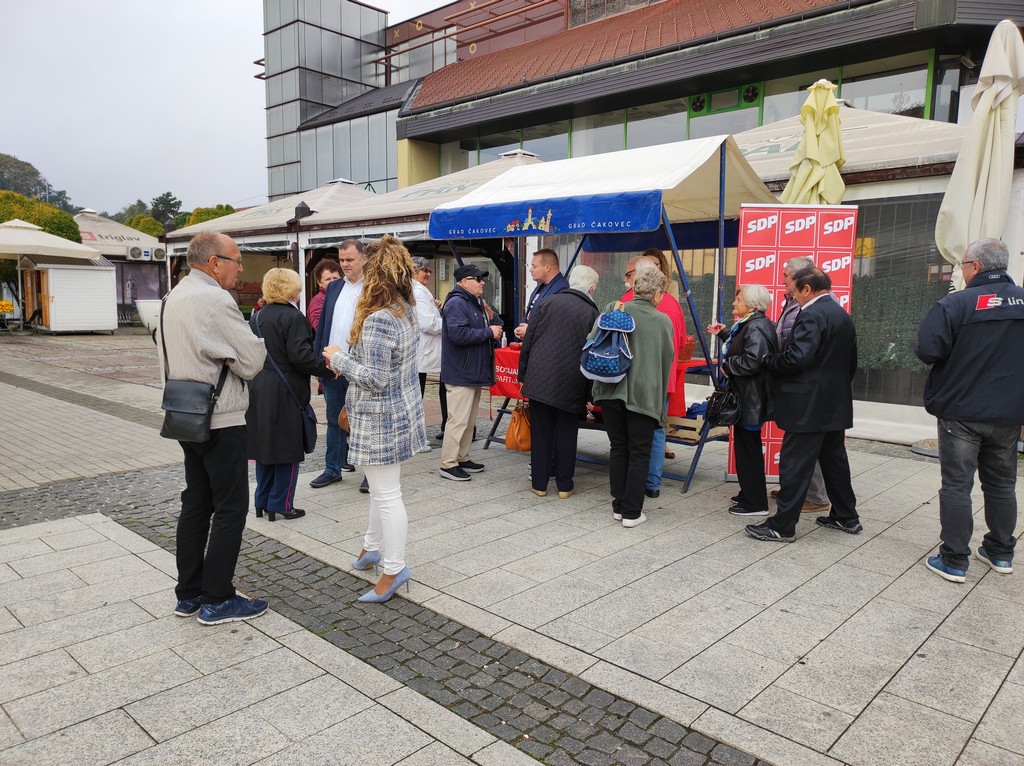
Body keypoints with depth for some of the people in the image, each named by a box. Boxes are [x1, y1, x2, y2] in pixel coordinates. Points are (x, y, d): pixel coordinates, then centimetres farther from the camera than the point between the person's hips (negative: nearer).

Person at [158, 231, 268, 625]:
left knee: (195, 503, 15)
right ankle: (217, 600, 8)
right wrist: (249, 340, 3)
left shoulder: (175, 297, 10)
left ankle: (189, 593, 24)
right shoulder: (215, 301, -19)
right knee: (230, 508, 1)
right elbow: (252, 361, -17)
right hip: (221, 419, -9)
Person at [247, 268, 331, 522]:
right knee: (287, 448, 3)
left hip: (258, 390, 8)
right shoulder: (292, 317, -13)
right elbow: (300, 356, -21)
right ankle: (280, 504, 8)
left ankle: (262, 501, 22)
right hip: (285, 393, -8)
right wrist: (328, 368, -12)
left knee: (264, 445, 15)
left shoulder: (257, 317, 11)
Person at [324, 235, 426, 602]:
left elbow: (375, 378, -24)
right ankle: (371, 547, 40)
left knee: (386, 494, 0)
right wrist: (348, 361, 13)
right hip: (401, 411, 10)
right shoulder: (406, 311, 7)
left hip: (381, 419, -10)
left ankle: (393, 569, 11)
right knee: (383, 488, 22)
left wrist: (339, 358, -10)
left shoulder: (377, 320, -23)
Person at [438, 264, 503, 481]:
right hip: (461, 373, -10)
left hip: (474, 372, 10)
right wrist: (488, 332, -18)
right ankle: (447, 465, -2)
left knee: (469, 420, 16)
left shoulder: (477, 304, 19)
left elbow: (496, 327, 21)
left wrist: (490, 315, 0)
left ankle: (462, 458, 26)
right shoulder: (456, 303, -13)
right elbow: (458, 334, -27)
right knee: (458, 420, -8)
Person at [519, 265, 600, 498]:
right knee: (566, 435, 11)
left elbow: (528, 340, 2)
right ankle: (564, 485, 18)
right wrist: (590, 395, 3)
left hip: (539, 380, 1)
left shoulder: (548, 302, 1)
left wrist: (523, 373, 10)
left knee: (540, 433, 10)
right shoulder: (592, 313, -2)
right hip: (571, 385, -1)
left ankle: (539, 483, 16)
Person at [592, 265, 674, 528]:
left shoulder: (613, 311, -1)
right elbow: (667, 361, 5)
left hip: (612, 391, 2)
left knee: (618, 449, 14)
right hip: (644, 395, -2)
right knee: (639, 454, 7)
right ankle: (632, 512, 10)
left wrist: (599, 381, 12)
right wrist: (660, 396, 17)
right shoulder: (663, 321, -3)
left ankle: (619, 506, 22)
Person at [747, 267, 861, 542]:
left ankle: (782, 526, 1)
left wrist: (768, 361, -10)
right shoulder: (844, 316, 14)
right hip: (836, 405, 10)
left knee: (795, 466, -5)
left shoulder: (812, 315, -16)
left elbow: (797, 357, -26)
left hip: (808, 406, -10)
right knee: (835, 460, 19)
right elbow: (851, 362, 19)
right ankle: (846, 517, 30)